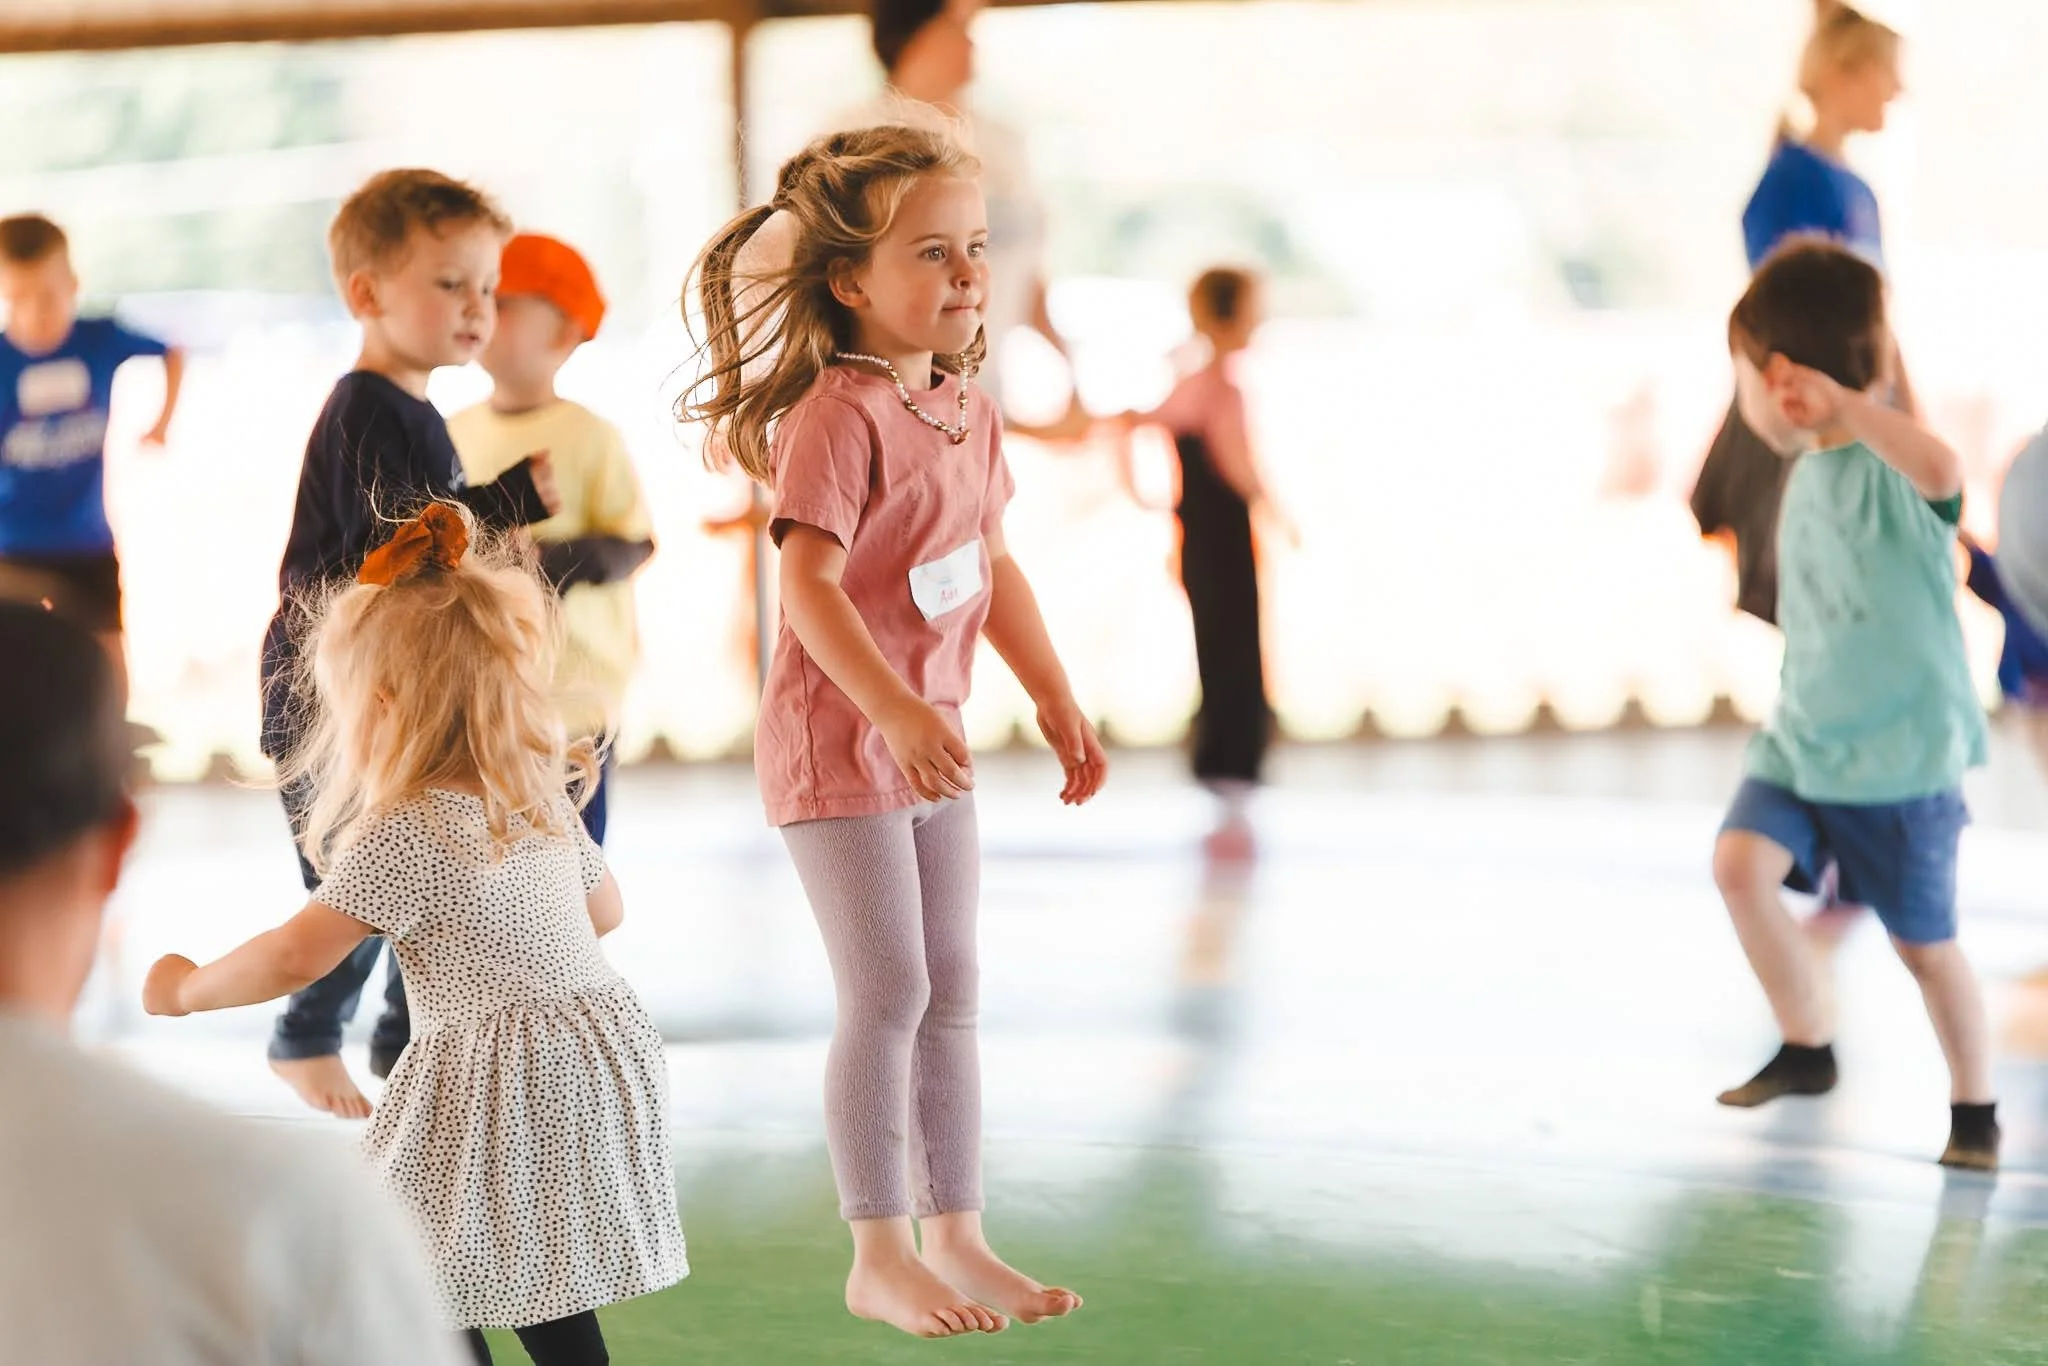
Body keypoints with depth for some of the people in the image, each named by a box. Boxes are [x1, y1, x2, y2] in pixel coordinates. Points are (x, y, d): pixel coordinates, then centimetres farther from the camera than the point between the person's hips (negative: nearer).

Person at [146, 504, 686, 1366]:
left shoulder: (404, 835, -16)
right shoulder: (542, 800, 8)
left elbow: (297, 956, -19)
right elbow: (605, 910, 23)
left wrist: (186, 989, -3)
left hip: (492, 1095, -8)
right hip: (592, 1066, 8)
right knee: (549, 1294, 18)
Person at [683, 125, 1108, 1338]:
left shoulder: (969, 409, 7)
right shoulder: (838, 415, -19)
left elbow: (994, 568, 16)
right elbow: (810, 586, -26)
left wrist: (1058, 701, 14)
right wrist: (895, 714, -35)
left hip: (932, 737, 8)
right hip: (837, 737, -8)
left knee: (951, 992, 12)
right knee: (889, 993, -5)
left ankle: (957, 1237, 21)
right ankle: (880, 1256, 6)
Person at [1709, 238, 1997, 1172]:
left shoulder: (1889, 471, -19)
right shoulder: (1807, 476, 7)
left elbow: (1942, 472, -46)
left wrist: (1846, 406, -44)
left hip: (1903, 756, -7)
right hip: (1801, 740, 7)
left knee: (1924, 945, 5)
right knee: (1740, 859, -14)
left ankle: (1974, 1108, 26)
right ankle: (1807, 1048, 3)